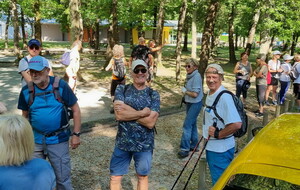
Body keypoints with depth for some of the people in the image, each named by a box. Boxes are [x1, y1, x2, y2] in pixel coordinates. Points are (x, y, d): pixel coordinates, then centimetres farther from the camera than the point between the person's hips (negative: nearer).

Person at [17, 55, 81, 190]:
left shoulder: (60, 86, -13)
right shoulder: (26, 91, -5)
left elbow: (75, 110, -6)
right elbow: (25, 116, 8)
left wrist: (76, 134, -8)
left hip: (58, 139, -3)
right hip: (35, 140, 3)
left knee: (63, 177, 6)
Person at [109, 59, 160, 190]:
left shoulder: (153, 95, -5)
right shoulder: (121, 89, -3)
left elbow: (150, 122, -17)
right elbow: (119, 115, -17)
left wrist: (127, 110, -18)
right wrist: (143, 112, -18)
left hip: (144, 145, 0)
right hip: (122, 143, 1)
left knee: (142, 176, 18)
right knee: (115, 177, 12)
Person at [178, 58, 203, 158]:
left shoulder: (196, 77, -20)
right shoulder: (189, 76, 6)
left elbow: (195, 94, -24)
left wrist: (185, 91, -11)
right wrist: (185, 91, 1)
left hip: (196, 104, -9)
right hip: (189, 103, 9)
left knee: (187, 125, -10)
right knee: (192, 124, 16)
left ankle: (185, 148, -5)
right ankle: (194, 145, 28)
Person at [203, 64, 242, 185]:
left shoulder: (224, 97, -24)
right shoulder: (210, 93, 5)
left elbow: (236, 124, -31)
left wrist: (218, 134, -21)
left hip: (221, 149, -9)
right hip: (211, 146, 9)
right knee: (215, 179, 24)